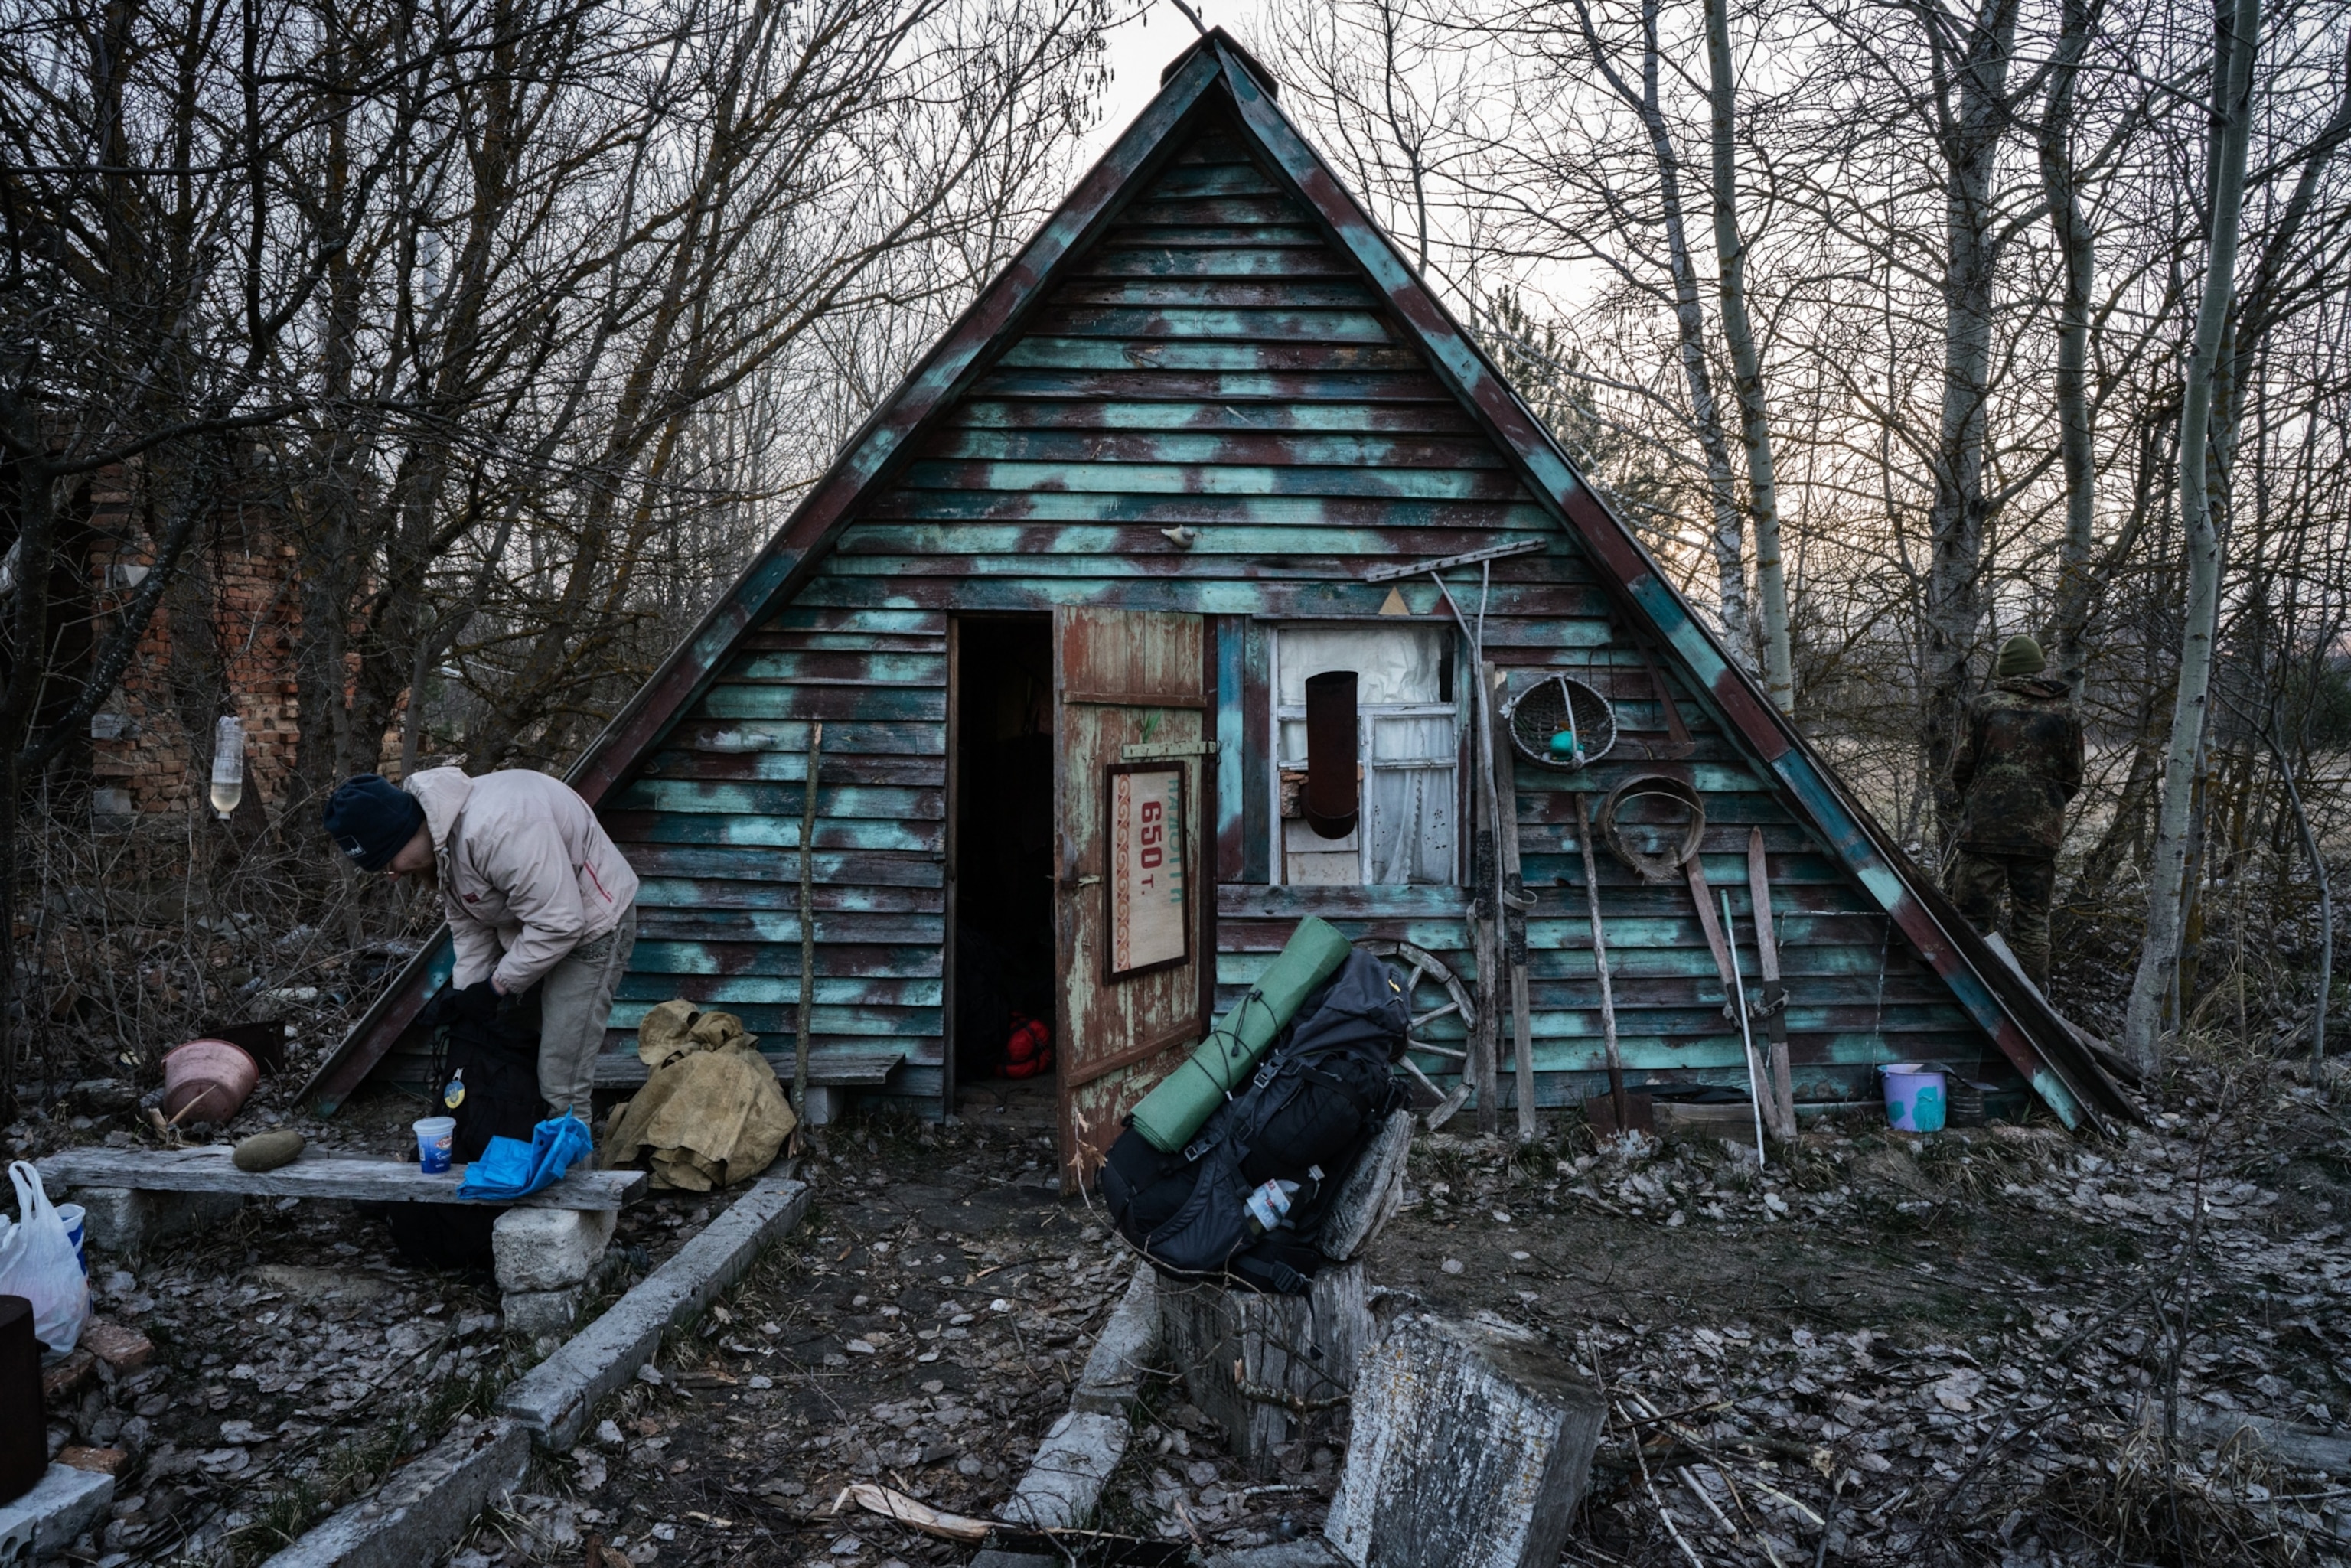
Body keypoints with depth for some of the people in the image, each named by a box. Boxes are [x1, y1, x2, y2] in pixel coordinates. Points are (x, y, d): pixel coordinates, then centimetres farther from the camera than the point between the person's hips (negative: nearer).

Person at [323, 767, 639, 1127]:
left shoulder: (496, 827, -35)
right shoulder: (437, 842, -3)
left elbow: (559, 924, -33)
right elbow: (469, 929, 8)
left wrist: (500, 984, -20)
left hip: (589, 926, -10)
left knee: (561, 1082, -10)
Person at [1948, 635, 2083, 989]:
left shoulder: (1986, 705, -3)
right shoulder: (2063, 712, 5)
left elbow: (1962, 770, 1)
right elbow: (2073, 780, 10)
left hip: (1985, 828, -3)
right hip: (2040, 834, 3)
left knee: (1973, 914, 2)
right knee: (2032, 920, 10)